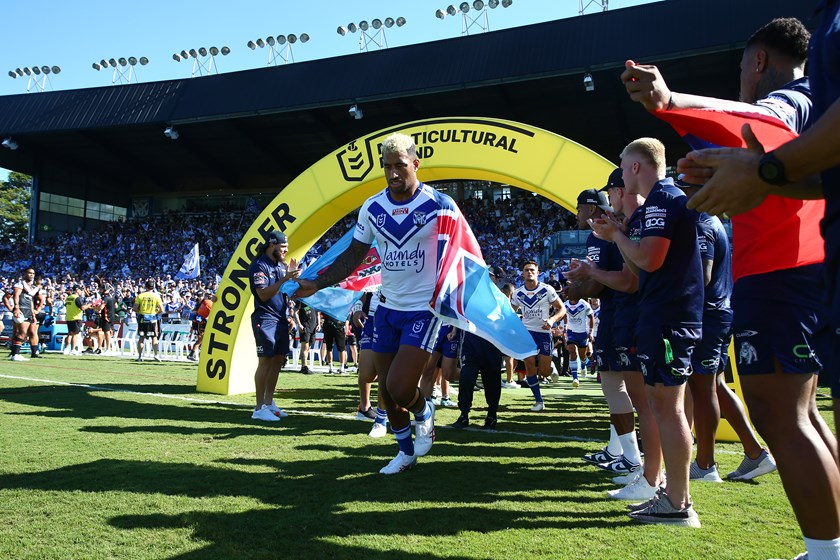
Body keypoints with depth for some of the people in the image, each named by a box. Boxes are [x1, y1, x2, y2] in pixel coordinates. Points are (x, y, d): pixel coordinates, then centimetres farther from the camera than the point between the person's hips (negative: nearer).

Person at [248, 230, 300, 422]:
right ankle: (259, 408, -5)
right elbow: (264, 294, -20)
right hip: (266, 318, -8)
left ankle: (269, 403, 17)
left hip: (281, 319, 9)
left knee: (278, 360, 9)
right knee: (266, 361, -9)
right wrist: (285, 279, -25)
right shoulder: (259, 266, -11)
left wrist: (292, 275, 2)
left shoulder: (282, 266, 15)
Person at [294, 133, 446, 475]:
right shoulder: (372, 208, 2)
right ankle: (406, 451, 34)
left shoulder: (439, 205, -11)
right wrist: (317, 284, 0)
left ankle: (424, 413, 22)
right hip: (387, 306, 5)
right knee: (386, 390, 11)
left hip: (424, 309, -5)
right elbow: (353, 257, 10)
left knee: (399, 389, -15)